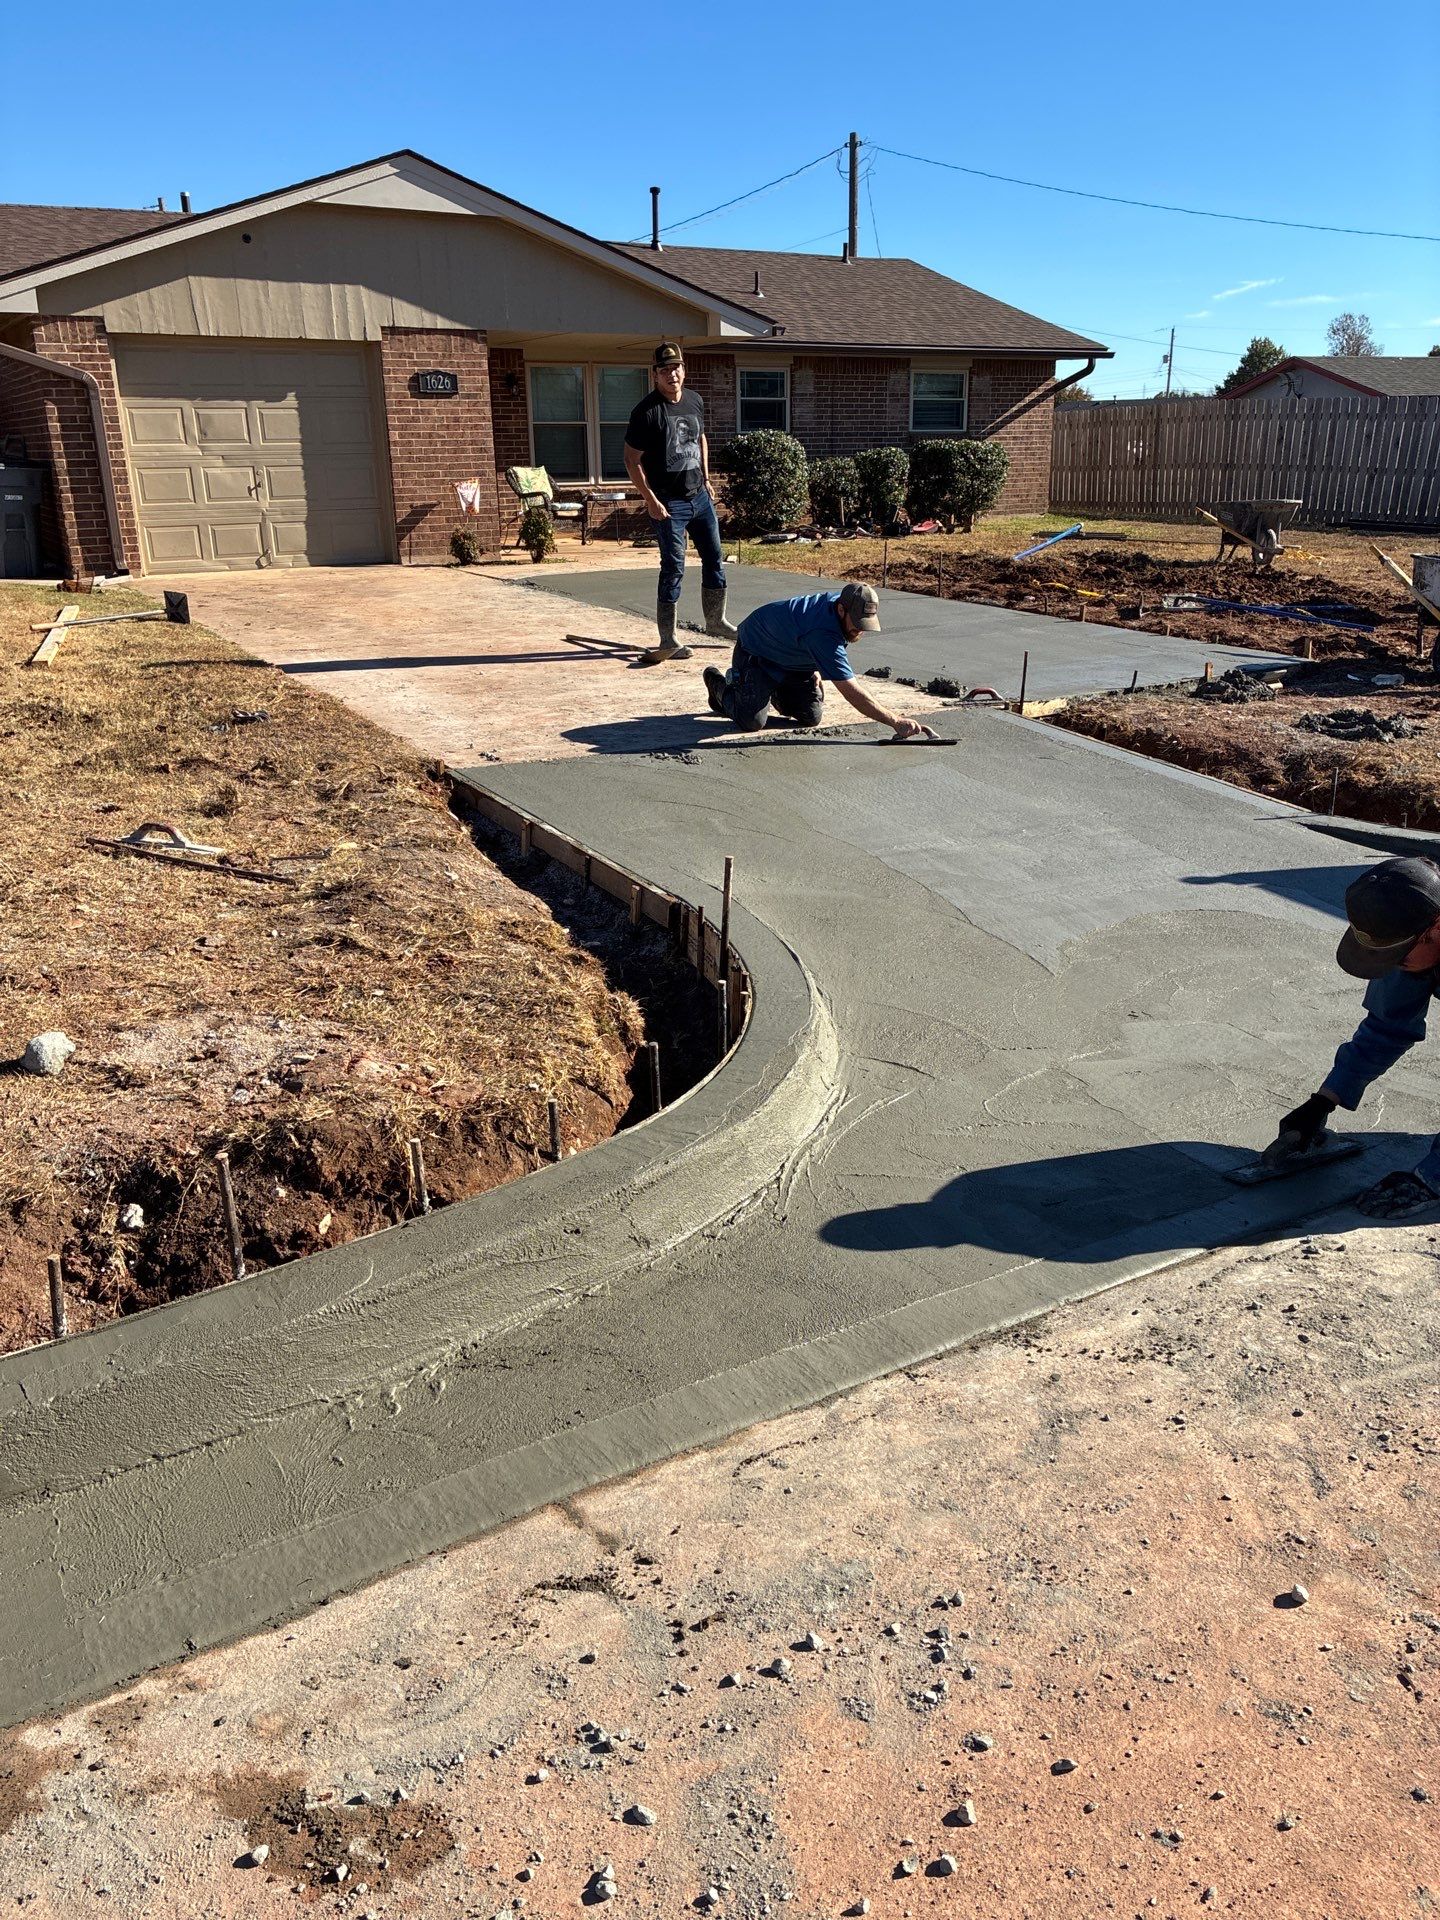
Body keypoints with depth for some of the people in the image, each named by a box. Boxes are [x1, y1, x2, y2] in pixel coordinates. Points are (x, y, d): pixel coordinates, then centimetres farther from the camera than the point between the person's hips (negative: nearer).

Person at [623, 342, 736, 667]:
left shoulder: (695, 401, 6)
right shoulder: (648, 411, -14)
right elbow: (632, 460, -13)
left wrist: (706, 478, 17)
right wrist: (650, 500, -17)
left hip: (699, 495, 7)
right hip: (668, 503, -7)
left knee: (714, 559, 14)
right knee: (673, 568, -8)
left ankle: (715, 621, 32)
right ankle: (667, 642, -2)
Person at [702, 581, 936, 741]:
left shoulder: (841, 600, -16)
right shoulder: (823, 634, -42)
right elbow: (852, 693, -44)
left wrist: (816, 670, 2)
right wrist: (897, 722, -46)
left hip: (792, 655, 8)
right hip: (755, 651, -8)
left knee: (810, 717, -4)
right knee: (752, 722, -20)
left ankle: (774, 691, 25)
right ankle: (721, 686, 11)